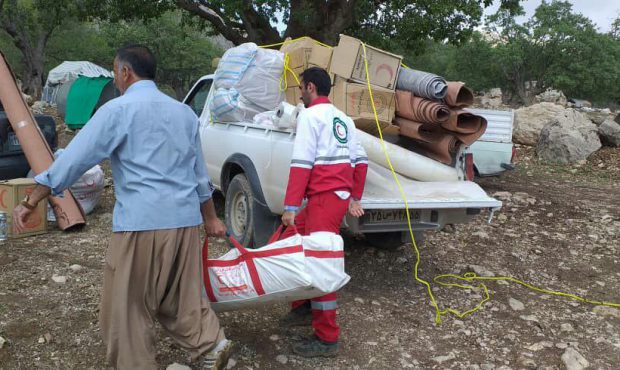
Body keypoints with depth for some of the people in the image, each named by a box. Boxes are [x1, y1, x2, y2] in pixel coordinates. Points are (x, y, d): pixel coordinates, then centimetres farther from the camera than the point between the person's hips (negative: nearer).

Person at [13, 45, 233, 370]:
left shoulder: (118, 109, -5)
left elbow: (73, 159, -6)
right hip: (185, 220, 7)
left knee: (127, 308, 7)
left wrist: (29, 203, 2)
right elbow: (199, 172, 20)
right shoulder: (183, 111, 14)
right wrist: (210, 217, 28)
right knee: (181, 296, 21)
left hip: (140, 222, -6)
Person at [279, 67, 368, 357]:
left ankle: (327, 339, 2)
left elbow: (302, 163, -15)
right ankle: (304, 307, 27)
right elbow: (360, 160, 18)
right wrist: (355, 198, 22)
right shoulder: (342, 118, 19)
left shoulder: (309, 116, -6)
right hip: (341, 194, 9)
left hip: (324, 197, -9)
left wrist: (290, 206, -17)